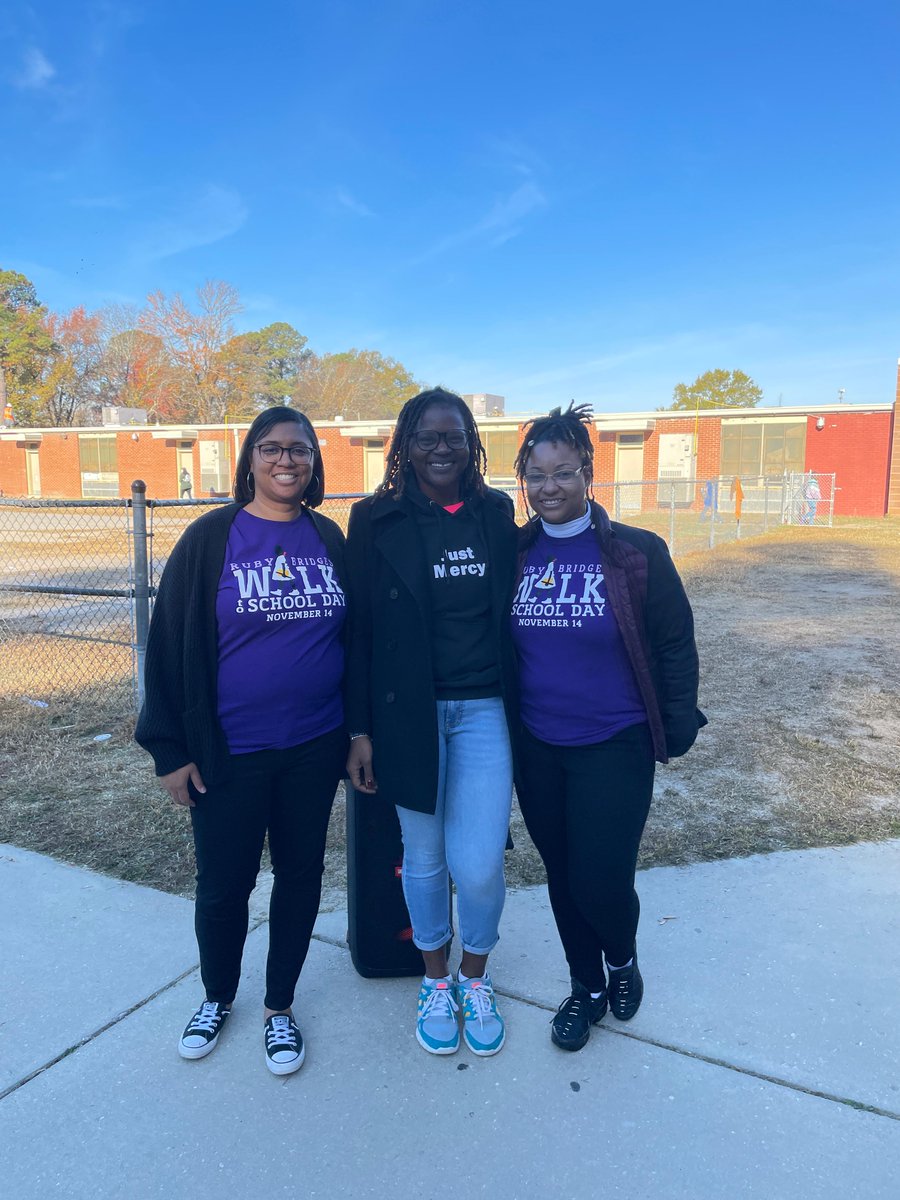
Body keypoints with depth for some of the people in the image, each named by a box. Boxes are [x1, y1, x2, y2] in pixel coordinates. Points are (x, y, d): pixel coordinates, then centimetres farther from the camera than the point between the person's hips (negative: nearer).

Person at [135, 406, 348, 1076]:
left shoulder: (328, 538, 3)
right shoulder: (212, 538, -6)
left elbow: (354, 637, 9)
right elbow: (171, 643, -5)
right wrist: (172, 748, -7)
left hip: (315, 747, 3)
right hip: (231, 752, -2)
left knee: (300, 875, 14)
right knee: (223, 883, 12)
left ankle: (280, 1006, 37)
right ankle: (217, 997, 41)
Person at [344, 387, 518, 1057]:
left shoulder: (495, 515, 4)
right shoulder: (377, 521, -3)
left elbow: (511, 613, 9)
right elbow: (359, 629, -2)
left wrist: (522, 708, 8)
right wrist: (360, 730, -4)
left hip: (484, 709, 1)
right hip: (408, 713, -1)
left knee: (479, 865, -3)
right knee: (423, 857, 12)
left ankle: (476, 977, 28)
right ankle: (436, 981, 37)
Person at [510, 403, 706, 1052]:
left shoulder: (636, 553, -10)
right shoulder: (513, 554, -1)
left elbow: (674, 646, -3)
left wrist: (676, 729, -2)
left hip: (614, 747, -3)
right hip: (536, 748, 4)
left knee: (600, 882, -2)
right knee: (561, 875, 15)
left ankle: (623, 957, 35)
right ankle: (587, 987, 41)